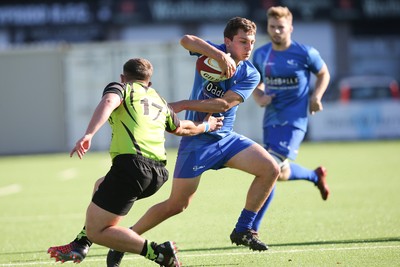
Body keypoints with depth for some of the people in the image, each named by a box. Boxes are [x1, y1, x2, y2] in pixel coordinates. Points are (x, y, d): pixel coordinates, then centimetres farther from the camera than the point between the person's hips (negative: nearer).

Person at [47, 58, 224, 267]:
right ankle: (80, 245, 32)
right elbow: (180, 128, 45)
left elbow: (108, 102, -14)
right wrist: (205, 126, 66)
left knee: (96, 231, -4)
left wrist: (88, 135, -28)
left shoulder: (119, 88, 11)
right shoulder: (159, 100, 27)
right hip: (158, 173, 8)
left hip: (131, 165, -8)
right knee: (101, 185, 36)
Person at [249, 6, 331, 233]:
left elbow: (324, 74, 10)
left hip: (294, 119, -5)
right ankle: (316, 176, 41)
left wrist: (316, 96, -7)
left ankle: (252, 228, -10)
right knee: (280, 171, 10)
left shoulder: (305, 53, -6)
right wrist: (259, 98, -4)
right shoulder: (260, 55, 5)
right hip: (271, 118, 6)